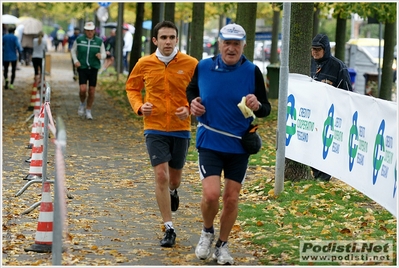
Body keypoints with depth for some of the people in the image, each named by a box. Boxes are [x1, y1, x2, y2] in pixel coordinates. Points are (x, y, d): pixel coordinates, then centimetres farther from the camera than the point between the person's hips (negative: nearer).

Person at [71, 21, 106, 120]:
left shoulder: (99, 41, 0)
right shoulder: (79, 40, -1)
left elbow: (104, 54, 7)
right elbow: (73, 50, 14)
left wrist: (101, 56, -17)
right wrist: (75, 60, -1)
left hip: (93, 68, 1)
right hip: (82, 68, -1)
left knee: (92, 91, 1)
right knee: (83, 89, -15)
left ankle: (88, 111, 17)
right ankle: (82, 104, 16)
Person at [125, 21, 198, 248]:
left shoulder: (191, 64, -6)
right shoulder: (144, 64, -2)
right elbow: (132, 88, 13)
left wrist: (190, 109, -15)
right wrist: (139, 106, -7)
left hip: (181, 129, 1)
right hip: (155, 128, -1)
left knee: (174, 177, 14)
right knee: (161, 176, -11)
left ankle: (173, 191, 54)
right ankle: (169, 229, -4)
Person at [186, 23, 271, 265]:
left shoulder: (252, 72, -6)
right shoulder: (203, 67, -3)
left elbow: (266, 109, -2)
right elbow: (191, 90, 16)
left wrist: (257, 106, -25)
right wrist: (193, 103, -5)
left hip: (239, 145, 1)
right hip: (210, 142, -1)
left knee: (231, 199, 6)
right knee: (211, 194, -14)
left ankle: (222, 245, 26)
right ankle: (207, 232, 16)